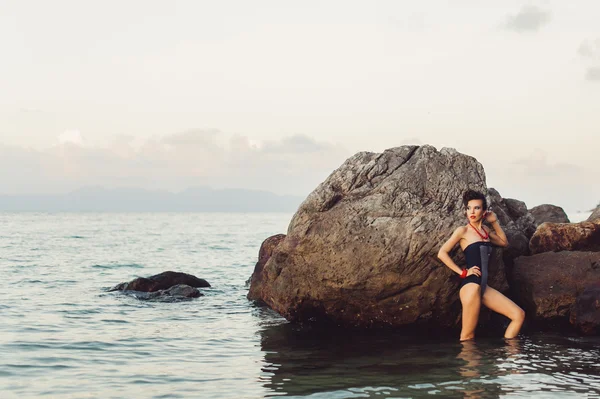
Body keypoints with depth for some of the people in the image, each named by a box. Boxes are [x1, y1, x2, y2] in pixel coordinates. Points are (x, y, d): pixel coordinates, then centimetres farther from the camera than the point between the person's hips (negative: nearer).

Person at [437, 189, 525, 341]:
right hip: (470, 284, -7)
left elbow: (504, 242, 32)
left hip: (483, 286, 7)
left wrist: (495, 222, 22)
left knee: (519, 315, 1)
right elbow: (442, 253, -8)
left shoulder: (486, 230, 17)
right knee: (468, 337, -8)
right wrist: (462, 272, -9)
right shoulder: (463, 230, -2)